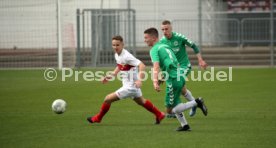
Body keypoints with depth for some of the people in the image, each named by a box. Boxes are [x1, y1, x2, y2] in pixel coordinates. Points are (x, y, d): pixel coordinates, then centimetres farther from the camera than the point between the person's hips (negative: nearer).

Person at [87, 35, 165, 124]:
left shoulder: (126, 56, -25)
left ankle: (98, 118, 16)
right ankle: (159, 115, 46)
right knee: (141, 101, 30)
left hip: (130, 86, -10)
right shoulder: (117, 55, 2)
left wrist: (139, 80, -42)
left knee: (108, 99, -6)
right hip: (132, 85, 10)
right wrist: (111, 76, 13)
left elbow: (142, 65, -31)